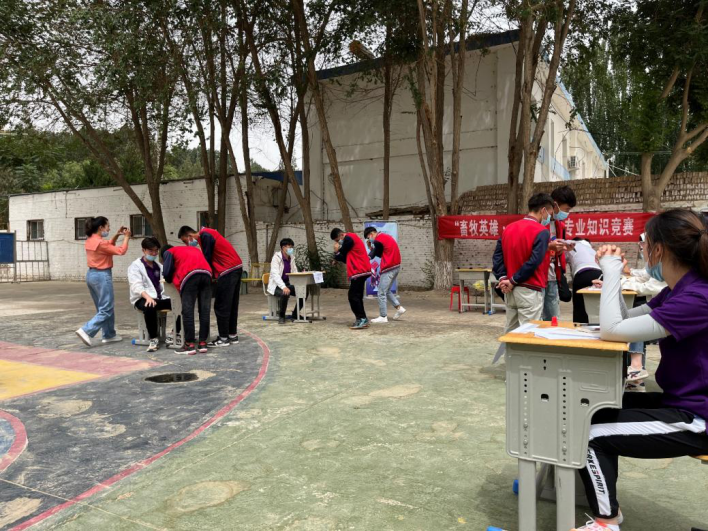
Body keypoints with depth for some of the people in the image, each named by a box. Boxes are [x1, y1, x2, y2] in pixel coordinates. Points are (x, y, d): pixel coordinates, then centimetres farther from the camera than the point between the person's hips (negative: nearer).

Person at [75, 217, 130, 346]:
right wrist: (126, 237, -6)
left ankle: (109, 335, 21)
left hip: (91, 275, 10)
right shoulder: (100, 242, -19)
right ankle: (86, 331, -13)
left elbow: (108, 246, 23)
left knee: (103, 307, 16)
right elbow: (121, 251, -18)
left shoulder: (90, 240, 9)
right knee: (106, 310, -4)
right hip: (102, 276, -10)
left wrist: (117, 235, 14)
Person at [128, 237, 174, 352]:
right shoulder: (135, 266, 2)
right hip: (143, 299, -5)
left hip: (160, 297, 5)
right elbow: (136, 286, -13)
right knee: (149, 307, -39)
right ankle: (153, 339, -25)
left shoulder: (159, 266, 22)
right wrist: (148, 297, -33)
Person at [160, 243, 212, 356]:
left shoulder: (168, 252, 22)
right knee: (204, 310, 6)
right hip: (207, 273, 5)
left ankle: (190, 344, -3)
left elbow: (167, 272, 8)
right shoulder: (193, 249, 39)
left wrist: (170, 280, 31)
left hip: (190, 275, -5)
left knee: (188, 311, -2)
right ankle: (203, 343, 7)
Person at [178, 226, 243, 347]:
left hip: (228, 270, -10)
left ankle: (223, 338, 0)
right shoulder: (206, 235, 20)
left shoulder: (205, 236, -10)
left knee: (221, 306, -5)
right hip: (235, 267, 10)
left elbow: (207, 259, -11)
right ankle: (233, 335, 17)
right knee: (231, 305, 13)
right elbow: (211, 258, 21)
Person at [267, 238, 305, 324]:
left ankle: (295, 314, 4)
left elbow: (294, 272, 9)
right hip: (276, 285, -6)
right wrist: (283, 287, -41)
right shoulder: (276, 257, -16)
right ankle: (281, 316, -13)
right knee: (285, 294, -36)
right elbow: (275, 274, -27)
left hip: (287, 284, 7)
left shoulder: (291, 257, 5)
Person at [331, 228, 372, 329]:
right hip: (361, 271, 10)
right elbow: (347, 258, 19)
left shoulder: (348, 238, -10)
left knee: (353, 296, -10)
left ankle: (362, 319, -9)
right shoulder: (351, 238, 21)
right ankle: (362, 319, 12)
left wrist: (336, 252, 14)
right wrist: (338, 256, 4)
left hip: (359, 271, -10)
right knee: (357, 296, 11)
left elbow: (342, 254, -5)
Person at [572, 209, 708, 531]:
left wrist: (612, 272, -19)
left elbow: (612, 330, -30)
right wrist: (612, 273, -1)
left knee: (590, 434, -9)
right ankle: (607, 502, 25)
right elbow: (624, 320, 11)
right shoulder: (680, 289, 4)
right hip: (679, 402, 10)